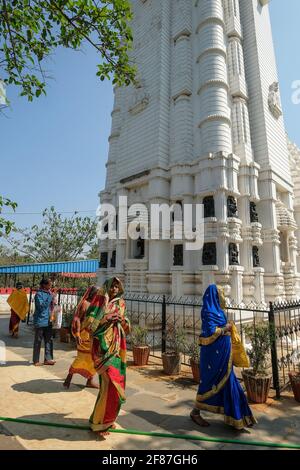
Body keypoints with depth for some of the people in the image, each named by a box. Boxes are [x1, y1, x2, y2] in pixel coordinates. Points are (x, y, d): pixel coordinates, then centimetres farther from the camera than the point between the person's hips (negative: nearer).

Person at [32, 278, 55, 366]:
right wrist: (50, 297, -23)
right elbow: (41, 306, -23)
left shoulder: (49, 293, 9)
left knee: (49, 340, 8)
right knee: (38, 341, 5)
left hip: (48, 321, 7)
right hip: (40, 321, -7)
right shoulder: (39, 294, -13)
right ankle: (36, 361, 17)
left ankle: (48, 359, 15)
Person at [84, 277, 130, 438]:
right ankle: (98, 422, 9)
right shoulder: (100, 302, -6)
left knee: (116, 382, 11)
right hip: (103, 347, -6)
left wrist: (123, 320, -6)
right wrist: (108, 318, -20)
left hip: (117, 347, 6)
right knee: (109, 384, -10)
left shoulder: (120, 304, 10)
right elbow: (90, 323, -12)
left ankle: (107, 418, 31)